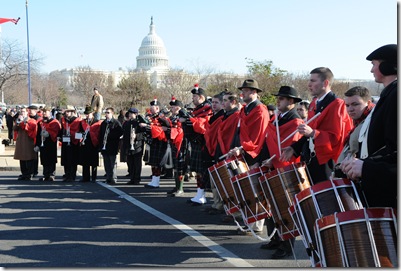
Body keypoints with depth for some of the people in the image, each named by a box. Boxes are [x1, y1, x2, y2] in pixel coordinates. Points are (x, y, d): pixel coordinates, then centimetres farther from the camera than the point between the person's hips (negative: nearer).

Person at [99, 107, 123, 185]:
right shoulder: (103, 123, 17)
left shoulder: (116, 123, -2)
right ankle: (108, 179, 14)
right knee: (107, 164, 8)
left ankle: (113, 179, -2)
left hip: (112, 147, -6)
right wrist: (100, 145, 10)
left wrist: (110, 137, -13)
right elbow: (100, 134, 19)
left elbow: (120, 132, -11)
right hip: (104, 147, 6)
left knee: (113, 163, -4)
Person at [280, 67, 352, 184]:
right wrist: (294, 148, 8)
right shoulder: (314, 104, 15)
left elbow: (337, 138, -19)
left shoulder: (337, 105, -12)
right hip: (311, 161, 8)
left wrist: (312, 133, -29)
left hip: (326, 164, -8)